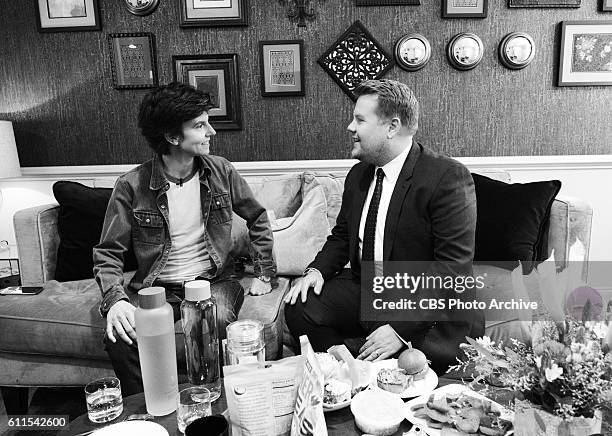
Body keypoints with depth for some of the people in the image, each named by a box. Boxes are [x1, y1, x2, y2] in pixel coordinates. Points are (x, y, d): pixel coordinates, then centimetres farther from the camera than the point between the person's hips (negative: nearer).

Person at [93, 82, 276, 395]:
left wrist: (265, 273, 8)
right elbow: (107, 253, -3)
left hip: (213, 281, 1)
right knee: (120, 336, -28)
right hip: (157, 288, 0)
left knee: (218, 323, -32)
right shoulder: (131, 186, -8)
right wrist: (115, 299, -22)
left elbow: (258, 219, 14)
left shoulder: (220, 172, 0)